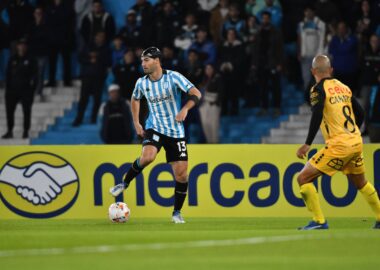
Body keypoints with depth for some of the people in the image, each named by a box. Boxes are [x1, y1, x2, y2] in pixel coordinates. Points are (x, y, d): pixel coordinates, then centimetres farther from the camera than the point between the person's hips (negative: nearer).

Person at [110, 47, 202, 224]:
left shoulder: (173, 77, -11)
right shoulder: (142, 83, 1)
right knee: (147, 156, -30)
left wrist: (185, 109, -30)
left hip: (176, 132, -1)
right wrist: (136, 124, 12)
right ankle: (125, 184, -8)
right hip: (154, 128, 1)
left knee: (181, 174, -4)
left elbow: (196, 94, -14)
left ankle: (177, 213, 11)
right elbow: (135, 99, 22)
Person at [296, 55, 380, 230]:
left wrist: (307, 144, -22)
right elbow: (360, 114, 18)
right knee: (360, 182, 29)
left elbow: (317, 115, -20)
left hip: (338, 145, -7)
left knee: (303, 178, -3)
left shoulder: (319, 89, -6)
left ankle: (319, 221, -10)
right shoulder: (344, 87, 13)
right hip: (356, 142, 7)